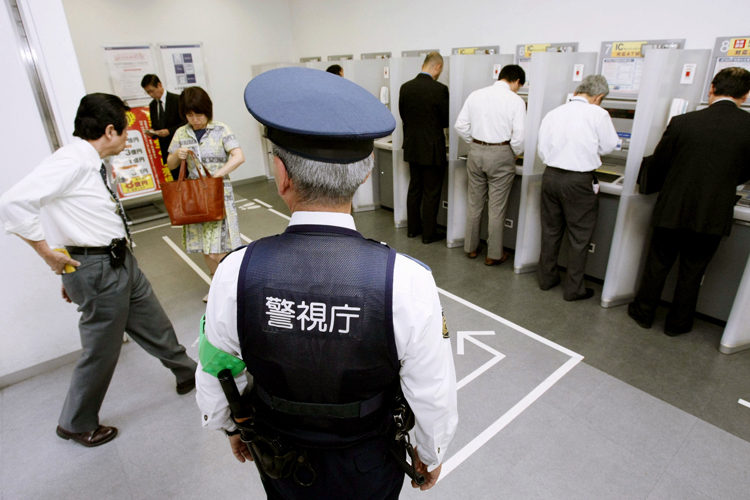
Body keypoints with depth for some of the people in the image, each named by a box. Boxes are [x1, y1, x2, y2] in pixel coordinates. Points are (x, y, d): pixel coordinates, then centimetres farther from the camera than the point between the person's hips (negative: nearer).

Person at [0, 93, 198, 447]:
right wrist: (49, 254, -17)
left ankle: (187, 374, 43)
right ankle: (76, 424, 33)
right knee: (101, 351, 8)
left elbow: (84, 222, 13)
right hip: (97, 271, -9)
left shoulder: (90, 164, 9)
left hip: (120, 261, 9)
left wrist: (77, 270, 17)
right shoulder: (72, 161, -20)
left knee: (154, 325, 22)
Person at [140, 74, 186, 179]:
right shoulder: (152, 105, 14)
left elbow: (185, 123, -9)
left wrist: (169, 131, -18)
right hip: (166, 149, 5)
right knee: (176, 178, 7)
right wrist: (152, 133, -3)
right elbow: (155, 126, 20)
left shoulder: (177, 99, -4)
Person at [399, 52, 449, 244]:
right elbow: (447, 119, -9)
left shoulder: (405, 87, 0)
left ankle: (412, 228, 26)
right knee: (431, 192, 4)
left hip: (412, 147, 6)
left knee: (414, 188, 17)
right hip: (432, 149, -6)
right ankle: (429, 233, 13)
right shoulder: (439, 89, -16)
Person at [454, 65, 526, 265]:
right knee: (497, 208, 6)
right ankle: (494, 254, 16)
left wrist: (476, 143, 13)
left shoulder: (475, 95, 4)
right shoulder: (515, 100, -8)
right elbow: (519, 135, -12)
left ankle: (471, 247, 27)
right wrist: (517, 153, 6)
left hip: (476, 152, 4)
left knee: (474, 203, 15)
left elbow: (460, 125, 3)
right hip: (501, 154, -4)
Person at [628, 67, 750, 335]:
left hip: (673, 210, -1)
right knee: (692, 271, 14)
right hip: (714, 216, 1)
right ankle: (677, 323, 28)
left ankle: (643, 313, 28)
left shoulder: (682, 122, -11)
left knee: (658, 264, 15)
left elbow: (655, 167, -3)